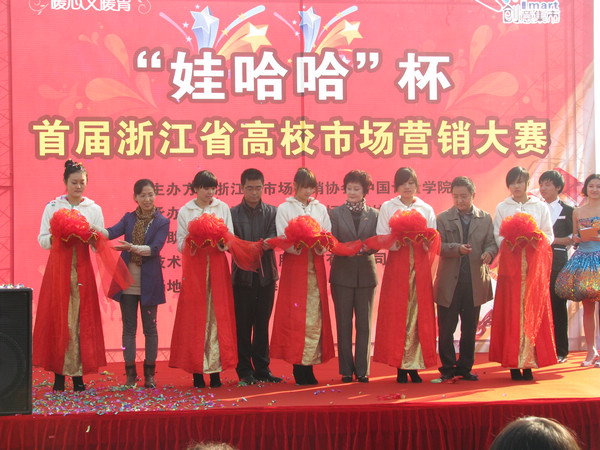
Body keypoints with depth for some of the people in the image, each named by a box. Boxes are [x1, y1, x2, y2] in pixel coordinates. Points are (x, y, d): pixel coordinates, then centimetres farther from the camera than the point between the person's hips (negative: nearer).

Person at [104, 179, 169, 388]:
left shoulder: (161, 222, 0)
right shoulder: (129, 218, 8)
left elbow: (155, 248, -13)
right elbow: (113, 231, -8)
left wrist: (133, 248, -29)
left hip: (148, 282, -2)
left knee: (150, 327, 4)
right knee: (128, 327, 4)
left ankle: (149, 374, 11)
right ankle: (130, 373, 9)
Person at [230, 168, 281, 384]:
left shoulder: (272, 212, 9)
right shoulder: (233, 213, 5)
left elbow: (274, 236, -5)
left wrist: (268, 243, -28)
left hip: (266, 275, 2)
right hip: (242, 275, -2)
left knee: (262, 324, 6)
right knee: (243, 325, 2)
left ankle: (262, 369, 13)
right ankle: (245, 371, 8)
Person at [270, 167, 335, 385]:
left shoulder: (320, 209, 15)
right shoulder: (284, 209, 6)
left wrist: (320, 245, -11)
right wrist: (298, 244, -20)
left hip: (316, 267, 3)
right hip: (294, 267, -3)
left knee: (316, 317, -2)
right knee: (295, 316, -7)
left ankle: (309, 367, 1)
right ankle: (298, 368, -4)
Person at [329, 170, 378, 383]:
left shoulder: (374, 215, 7)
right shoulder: (336, 213, 5)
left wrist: (365, 248, -21)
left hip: (365, 275, 1)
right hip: (342, 275, -1)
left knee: (364, 324, 3)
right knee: (344, 324, 2)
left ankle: (362, 370, 8)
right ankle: (346, 370, 8)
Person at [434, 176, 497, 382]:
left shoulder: (485, 218, 7)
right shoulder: (443, 218, 3)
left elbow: (491, 243, 3)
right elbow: (438, 245, -5)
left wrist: (489, 253, -20)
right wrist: (457, 249, -22)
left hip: (475, 283, 2)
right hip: (450, 282, -1)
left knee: (470, 329, 9)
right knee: (446, 329, 3)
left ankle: (465, 367, 19)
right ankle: (447, 368, 13)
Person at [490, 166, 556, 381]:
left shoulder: (540, 207, 10)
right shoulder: (502, 208, 11)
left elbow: (549, 235, 10)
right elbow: (498, 237, 8)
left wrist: (537, 241, -10)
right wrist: (510, 242, -12)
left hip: (534, 265, 0)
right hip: (511, 264, 0)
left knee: (533, 311, -4)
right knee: (511, 312, -5)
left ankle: (529, 363, -3)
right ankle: (513, 363, -4)